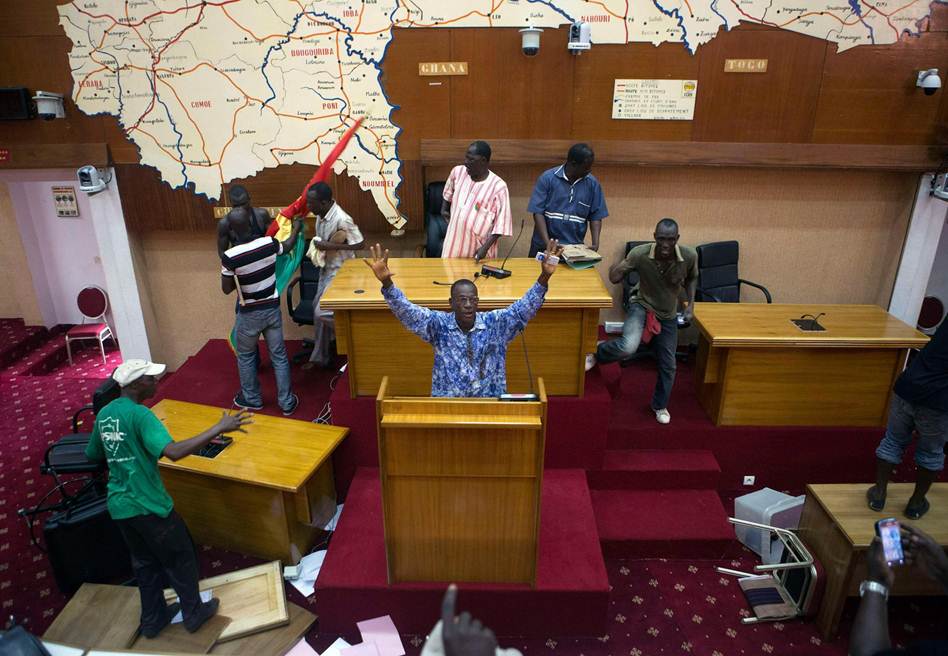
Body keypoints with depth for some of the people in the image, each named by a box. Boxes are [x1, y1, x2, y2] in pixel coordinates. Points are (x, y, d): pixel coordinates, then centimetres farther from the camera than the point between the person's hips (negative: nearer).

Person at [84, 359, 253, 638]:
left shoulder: (104, 414, 3)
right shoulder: (140, 415, -23)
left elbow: (92, 454, 17)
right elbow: (173, 451, -36)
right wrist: (219, 428, -37)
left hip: (119, 505, 8)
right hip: (148, 505, -8)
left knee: (144, 562, 24)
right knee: (180, 558, 13)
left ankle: (153, 620, 37)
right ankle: (193, 613, 28)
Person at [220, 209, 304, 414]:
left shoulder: (230, 257, -22)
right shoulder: (269, 243, -14)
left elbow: (226, 289, -11)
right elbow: (287, 246, 10)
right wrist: (297, 229, 29)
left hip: (249, 314, -3)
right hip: (272, 309, 3)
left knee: (245, 356, 20)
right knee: (279, 355, 14)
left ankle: (252, 399, 34)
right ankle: (287, 402, 21)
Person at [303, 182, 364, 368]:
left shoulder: (341, 219, -26)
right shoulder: (320, 215, 0)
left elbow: (359, 244, -22)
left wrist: (330, 246, -24)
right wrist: (316, 246, -3)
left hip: (339, 271, -9)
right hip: (326, 269, 9)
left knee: (323, 312, -11)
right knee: (318, 309, 14)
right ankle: (321, 356, 27)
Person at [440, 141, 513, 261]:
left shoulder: (498, 186, -16)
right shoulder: (457, 172, -2)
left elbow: (501, 223, -14)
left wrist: (485, 247, -20)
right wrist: (444, 209, 18)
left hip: (479, 246, -4)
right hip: (454, 241, 4)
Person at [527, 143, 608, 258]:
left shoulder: (592, 183, 1)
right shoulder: (547, 178, -7)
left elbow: (596, 216, 4)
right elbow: (538, 212, -9)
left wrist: (595, 243, -10)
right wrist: (547, 243, -18)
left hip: (575, 249, 1)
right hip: (544, 247, -1)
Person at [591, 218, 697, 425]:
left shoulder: (689, 256, -19)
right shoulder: (640, 253, -24)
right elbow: (615, 279, -14)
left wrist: (691, 303, -6)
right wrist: (617, 269, -36)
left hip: (668, 315, 3)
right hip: (642, 305, -3)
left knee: (668, 365, 10)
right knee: (628, 346, -32)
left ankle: (660, 406, 37)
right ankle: (597, 353, 2)